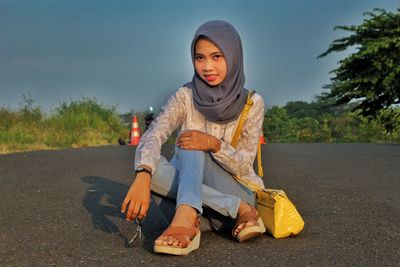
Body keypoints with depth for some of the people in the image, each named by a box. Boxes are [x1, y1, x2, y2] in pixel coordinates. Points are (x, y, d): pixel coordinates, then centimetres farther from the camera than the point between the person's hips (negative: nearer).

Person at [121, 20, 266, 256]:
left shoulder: (252, 103, -9)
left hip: (236, 190, -2)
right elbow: (153, 136, -24)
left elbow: (243, 166, -12)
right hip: (190, 187, 3)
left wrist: (213, 144, -34)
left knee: (193, 145, -27)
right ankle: (239, 210, -31)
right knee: (150, 167, -29)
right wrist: (143, 176, -46)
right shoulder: (185, 97, -7)